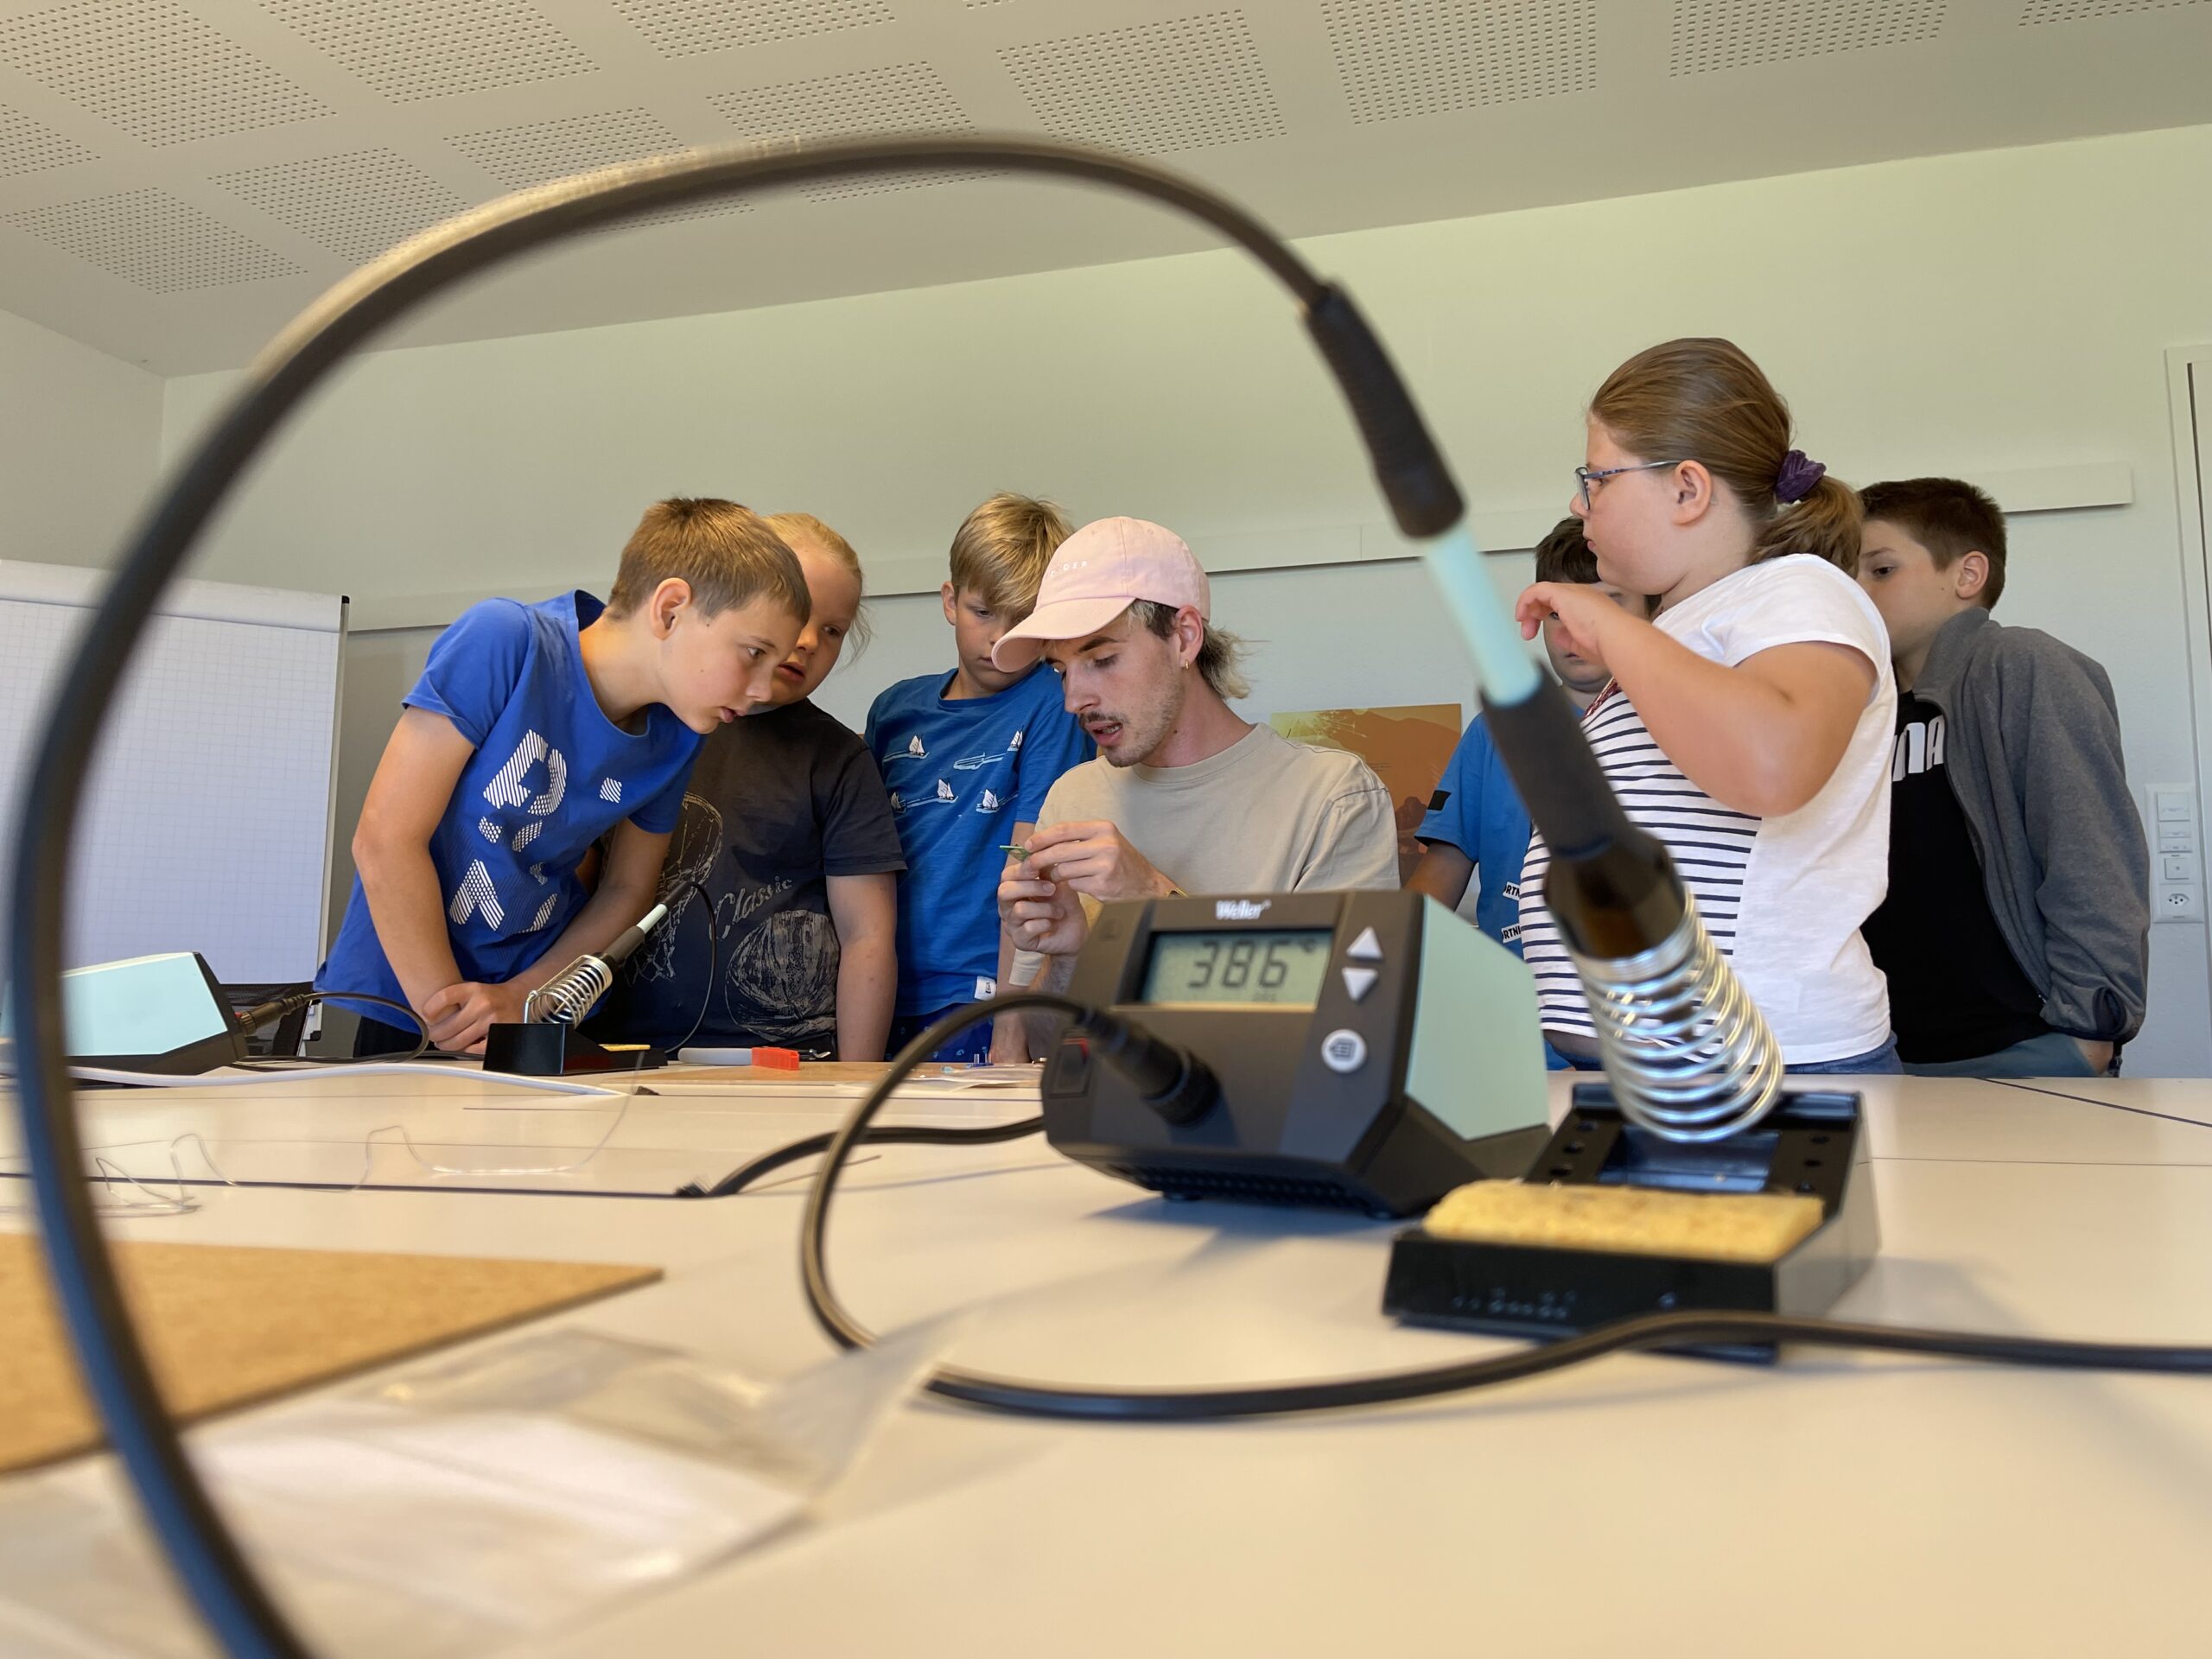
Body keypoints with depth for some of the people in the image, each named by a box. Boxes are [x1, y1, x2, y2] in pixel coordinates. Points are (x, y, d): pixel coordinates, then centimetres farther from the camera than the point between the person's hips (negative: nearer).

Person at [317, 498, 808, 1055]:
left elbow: (628, 889, 6)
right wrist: (448, 1018, -16)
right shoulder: (506, 642, -19)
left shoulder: (672, 738, -4)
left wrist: (520, 996, -8)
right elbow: (386, 839, -18)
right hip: (400, 997, -3)